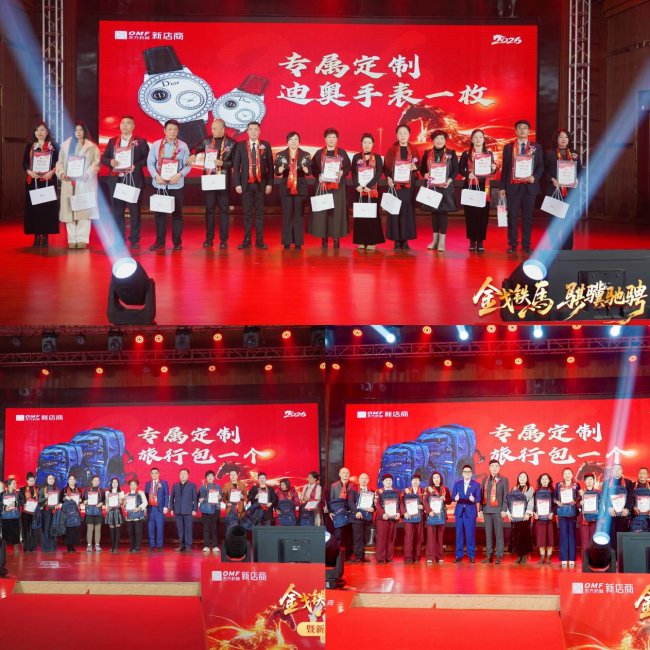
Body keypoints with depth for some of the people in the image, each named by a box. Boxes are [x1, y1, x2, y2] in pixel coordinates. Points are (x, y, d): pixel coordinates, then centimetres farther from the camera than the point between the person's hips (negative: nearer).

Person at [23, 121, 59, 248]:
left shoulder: (53, 146, 6)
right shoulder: (30, 147, 10)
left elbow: (58, 163, 1)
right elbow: (24, 163, 6)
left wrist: (52, 172, -17)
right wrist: (29, 171, -14)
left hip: (48, 181, -1)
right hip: (33, 180, 1)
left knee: (47, 207, -3)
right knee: (34, 207, -3)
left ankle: (45, 235, 0)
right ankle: (37, 235, 0)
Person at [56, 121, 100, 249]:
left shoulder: (91, 147, 4)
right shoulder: (66, 145, 15)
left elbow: (96, 163, -2)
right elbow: (60, 162, 14)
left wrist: (87, 174, -17)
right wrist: (62, 173, -5)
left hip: (85, 183, -3)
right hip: (69, 183, 3)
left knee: (84, 210, -8)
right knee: (69, 210, -2)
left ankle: (82, 239, -8)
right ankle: (72, 240, 0)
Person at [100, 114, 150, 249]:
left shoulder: (140, 142, 3)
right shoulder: (112, 141, 13)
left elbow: (147, 158, -3)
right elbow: (104, 158, 12)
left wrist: (136, 166, -16)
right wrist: (110, 162, -9)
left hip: (134, 181, -3)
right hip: (116, 181, 3)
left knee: (135, 211, 1)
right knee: (117, 212, 4)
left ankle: (134, 240, 7)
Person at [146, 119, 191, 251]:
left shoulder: (183, 146, 2)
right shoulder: (156, 145, 4)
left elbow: (187, 165, 0)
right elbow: (150, 163, 2)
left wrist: (180, 174, -18)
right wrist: (156, 176, -14)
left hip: (176, 184, -1)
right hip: (159, 184, 1)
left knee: (177, 213, 3)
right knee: (159, 213, 4)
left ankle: (177, 242, 11)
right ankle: (159, 242, 12)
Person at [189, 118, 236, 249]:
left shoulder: (231, 143, -2)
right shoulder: (207, 141, 6)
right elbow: (196, 149, 17)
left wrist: (223, 163, -17)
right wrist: (193, 154, -5)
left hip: (223, 180, -2)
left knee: (224, 209, 2)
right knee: (209, 209, 5)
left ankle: (223, 240, 5)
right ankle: (209, 238, 11)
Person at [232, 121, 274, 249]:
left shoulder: (266, 145, 5)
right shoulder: (240, 146, 3)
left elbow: (270, 166, 5)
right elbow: (236, 166, 2)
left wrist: (269, 183, -2)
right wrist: (237, 184, -5)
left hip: (261, 184, 0)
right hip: (246, 184, 0)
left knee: (260, 213, 3)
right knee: (247, 213, 3)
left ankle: (259, 240, 6)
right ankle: (247, 240, 6)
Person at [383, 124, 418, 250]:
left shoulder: (413, 151, 9)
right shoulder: (391, 150, 4)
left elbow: (418, 166, 12)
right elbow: (386, 166, 1)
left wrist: (415, 167, -11)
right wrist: (388, 178, -15)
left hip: (409, 185, 2)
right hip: (395, 184, -2)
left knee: (408, 211, 0)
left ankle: (405, 240, 4)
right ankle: (397, 240, -1)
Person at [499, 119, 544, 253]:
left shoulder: (536, 148, 8)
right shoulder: (508, 147, 7)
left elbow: (541, 166, 7)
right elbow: (505, 168, 7)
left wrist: (535, 177, -12)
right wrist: (502, 187, 2)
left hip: (529, 186, 1)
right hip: (513, 186, 0)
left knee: (528, 216, 3)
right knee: (512, 216, -1)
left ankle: (526, 245, 7)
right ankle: (512, 245, 3)